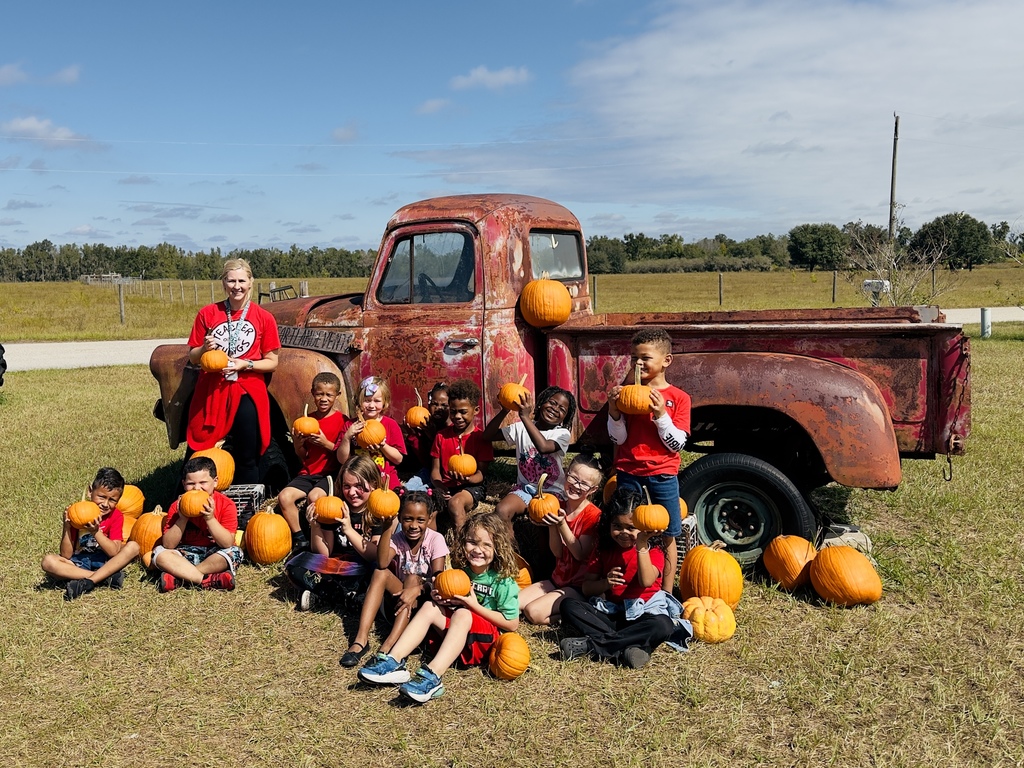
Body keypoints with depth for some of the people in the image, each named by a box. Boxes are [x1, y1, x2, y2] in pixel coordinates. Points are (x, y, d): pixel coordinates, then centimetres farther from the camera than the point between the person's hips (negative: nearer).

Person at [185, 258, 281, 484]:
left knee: (247, 460, 5)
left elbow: (272, 363, 3)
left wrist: (245, 364, -13)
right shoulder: (207, 314, 2)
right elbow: (192, 358, 8)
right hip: (211, 393, 1)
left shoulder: (264, 318, 0)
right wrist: (205, 348, -13)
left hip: (248, 394, -1)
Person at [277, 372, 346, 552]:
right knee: (284, 497, -18)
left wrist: (326, 444, -20)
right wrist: (297, 444, -6)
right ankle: (300, 538, -5)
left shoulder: (342, 420, -3)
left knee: (315, 497, -33)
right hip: (308, 473, 5)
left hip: (331, 474, -5)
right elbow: (303, 457, 15)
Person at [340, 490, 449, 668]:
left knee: (413, 579, -31)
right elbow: (382, 564, -27)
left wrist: (417, 590, -39)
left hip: (424, 599, -2)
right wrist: (388, 528, -34)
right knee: (381, 573, -24)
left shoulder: (435, 539, -11)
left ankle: (390, 645, -42)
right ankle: (361, 638, -32)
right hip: (398, 596, 2)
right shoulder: (397, 539, -6)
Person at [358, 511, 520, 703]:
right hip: (457, 635, 6)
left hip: (489, 639, -6)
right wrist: (441, 598, -9)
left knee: (462, 614, -33)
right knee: (430, 607, -15)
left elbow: (512, 624, -12)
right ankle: (394, 662, -27)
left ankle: (432, 677, -49)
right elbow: (452, 604, 17)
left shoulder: (503, 581, -12)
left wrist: (474, 605, -18)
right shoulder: (461, 570, 4)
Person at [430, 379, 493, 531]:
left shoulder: (481, 438, 0)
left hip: (471, 487, -3)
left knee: (455, 502, -37)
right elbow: (435, 470, 7)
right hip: (446, 487, 3)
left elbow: (480, 474, -5)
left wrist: (467, 478, -29)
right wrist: (440, 486, -16)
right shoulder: (441, 436, 10)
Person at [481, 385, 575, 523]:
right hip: (524, 487, 3)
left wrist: (525, 417, -31)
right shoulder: (521, 427, 4)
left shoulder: (563, 434, -6)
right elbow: (488, 436, -2)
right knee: (501, 511, -26)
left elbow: (543, 447, -29)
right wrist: (504, 411, -16)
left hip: (552, 491, -2)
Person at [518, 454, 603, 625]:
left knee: (534, 612, -23)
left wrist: (561, 524, -28)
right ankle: (563, 608, 5)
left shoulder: (593, 515, -15)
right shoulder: (559, 508, 2)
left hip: (580, 586, -7)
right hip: (557, 579, 7)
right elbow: (557, 552, -2)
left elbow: (580, 554, -20)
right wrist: (552, 525, -18)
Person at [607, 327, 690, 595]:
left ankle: (667, 593, 17)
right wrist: (614, 411, -16)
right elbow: (618, 438, -1)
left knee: (667, 537, 5)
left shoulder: (678, 398, -3)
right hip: (628, 474, 2)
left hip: (662, 475, -2)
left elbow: (677, 444, -8)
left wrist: (660, 415, -20)